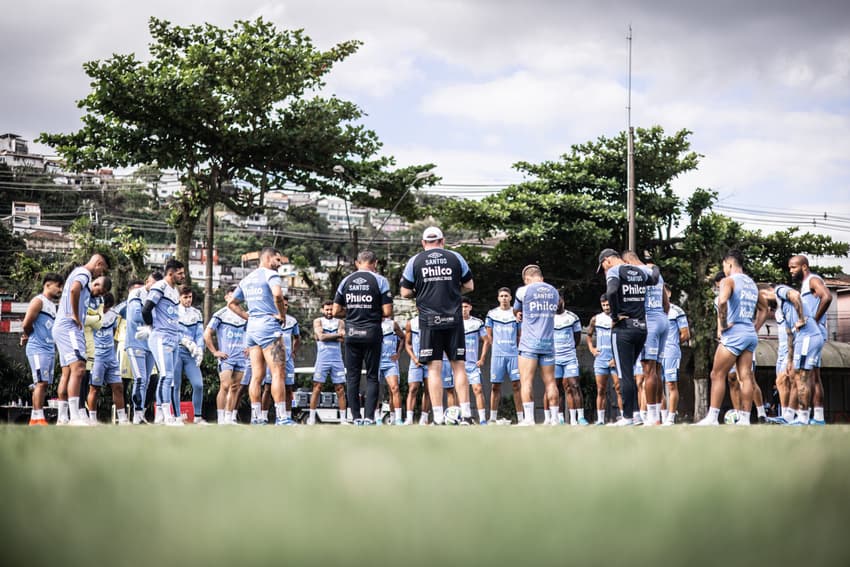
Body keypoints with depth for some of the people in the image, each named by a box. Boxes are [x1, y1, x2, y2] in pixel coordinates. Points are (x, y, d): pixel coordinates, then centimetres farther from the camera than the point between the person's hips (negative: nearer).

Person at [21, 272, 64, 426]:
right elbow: (26, 324, -15)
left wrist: (27, 337, 8)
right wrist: (29, 335, 4)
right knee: (41, 382, -14)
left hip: (50, 349, 9)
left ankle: (34, 419, 10)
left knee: (44, 384, 8)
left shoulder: (52, 305, 20)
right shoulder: (38, 301, -8)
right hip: (38, 348, -9)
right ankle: (38, 418, -17)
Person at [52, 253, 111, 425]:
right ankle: (74, 416, -27)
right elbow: (74, 290, -28)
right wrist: (76, 316, -20)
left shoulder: (77, 273, 24)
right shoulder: (84, 273, -7)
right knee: (78, 369, -18)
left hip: (60, 328, 11)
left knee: (67, 372, 10)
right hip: (69, 327, -11)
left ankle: (62, 417, 11)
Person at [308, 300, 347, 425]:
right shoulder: (318, 321, 8)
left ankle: (343, 418, 3)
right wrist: (337, 335, -4)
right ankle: (312, 418, -5)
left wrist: (326, 336, -8)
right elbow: (321, 336, -9)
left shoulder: (340, 322, 13)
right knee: (317, 388, -6)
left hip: (337, 360, 2)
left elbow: (342, 339, -3)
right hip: (322, 359, -2)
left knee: (340, 389, 1)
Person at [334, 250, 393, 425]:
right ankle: (369, 417, -4)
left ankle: (356, 417, 4)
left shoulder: (346, 281, 6)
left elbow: (336, 311, 5)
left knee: (352, 376, 7)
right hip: (372, 332, -2)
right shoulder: (379, 280, -3)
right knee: (372, 376, 3)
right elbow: (387, 312, -8)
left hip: (351, 333, 2)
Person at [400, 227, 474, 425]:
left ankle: (438, 418, -4)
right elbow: (469, 286, 12)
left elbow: (405, 292, 5)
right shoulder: (455, 258, 6)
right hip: (453, 320, 1)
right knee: (459, 366, 6)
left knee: (434, 369, 0)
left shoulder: (415, 261, 3)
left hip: (429, 321, -1)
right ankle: (466, 415, 1)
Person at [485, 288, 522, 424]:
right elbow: (489, 335, 12)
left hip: (514, 354, 0)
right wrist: (498, 347, 9)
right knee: (495, 386, 1)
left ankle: (520, 417, -5)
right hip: (497, 354, 0)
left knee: (517, 385, -5)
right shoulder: (492, 313, 7)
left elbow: (520, 335, 12)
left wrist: (517, 348, 6)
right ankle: (493, 418, 6)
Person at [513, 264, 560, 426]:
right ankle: (554, 418, 4)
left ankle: (528, 418, -15)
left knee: (526, 380, -6)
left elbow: (516, 312, 16)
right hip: (549, 343, 4)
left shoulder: (524, 291, -1)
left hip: (530, 342, -4)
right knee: (550, 381, 6)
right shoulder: (554, 292, 11)